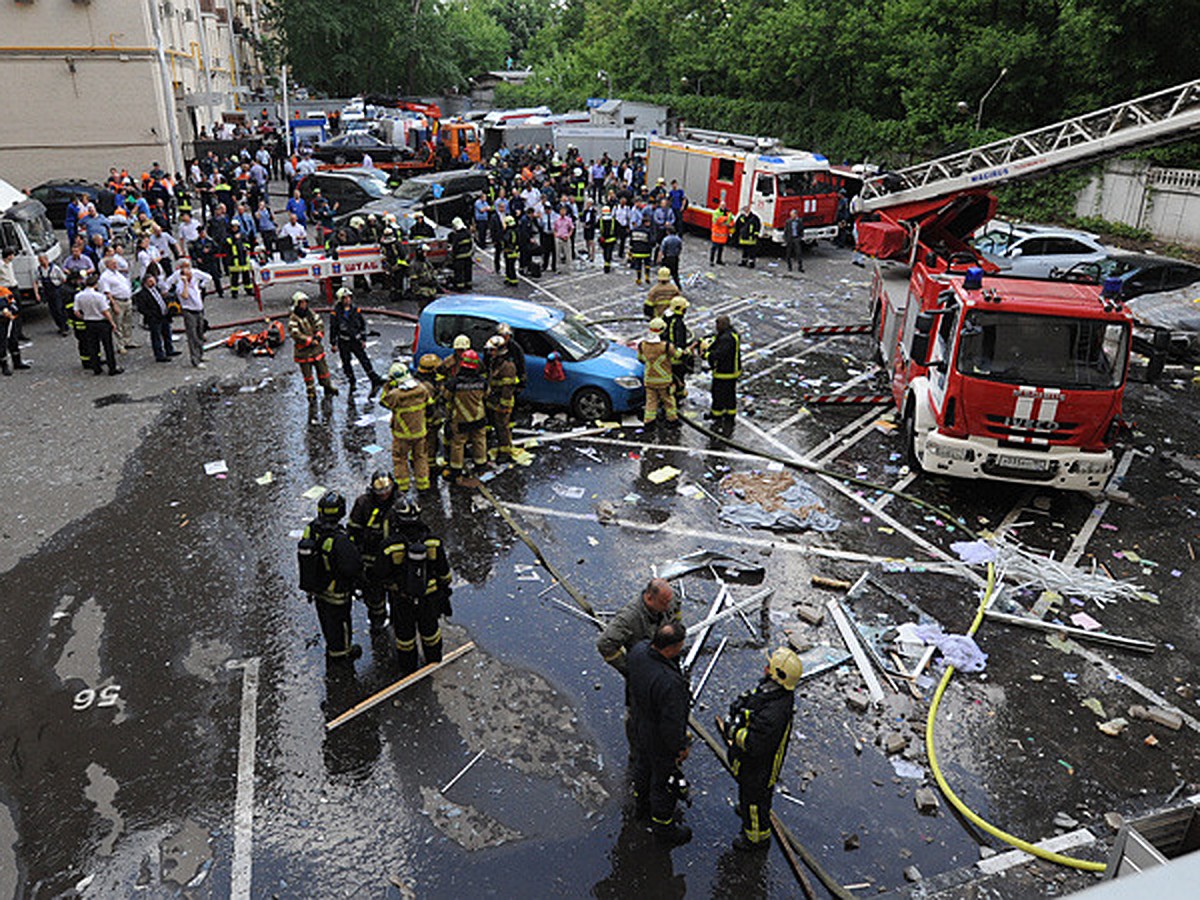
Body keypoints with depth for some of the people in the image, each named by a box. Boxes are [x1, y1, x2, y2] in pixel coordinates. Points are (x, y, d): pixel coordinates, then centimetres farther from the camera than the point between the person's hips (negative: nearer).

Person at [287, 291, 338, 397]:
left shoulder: (311, 313, 4)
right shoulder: (293, 319, -13)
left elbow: (319, 326, 8)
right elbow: (295, 335, -19)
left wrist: (318, 338, -9)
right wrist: (311, 341, -19)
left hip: (316, 348, 4)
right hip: (303, 350, -4)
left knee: (322, 369, 12)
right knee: (307, 373, 5)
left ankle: (328, 387, 26)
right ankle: (311, 391, 16)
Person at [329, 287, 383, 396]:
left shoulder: (356, 310, 1)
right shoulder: (335, 313, -8)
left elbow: (363, 325, 10)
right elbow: (333, 329, -2)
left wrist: (363, 340, 9)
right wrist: (333, 344, -1)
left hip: (356, 341, 1)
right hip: (343, 343, -1)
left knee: (365, 360, -5)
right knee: (346, 364, 8)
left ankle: (375, 381, -7)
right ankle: (352, 384, 22)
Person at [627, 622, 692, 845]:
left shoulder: (639, 649, -20)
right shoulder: (669, 682, -44)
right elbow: (672, 723, -31)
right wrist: (680, 747, -12)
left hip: (640, 725, 8)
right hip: (661, 741, -8)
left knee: (643, 764, 33)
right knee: (664, 782, 18)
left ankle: (642, 804, 60)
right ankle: (663, 827, 43)